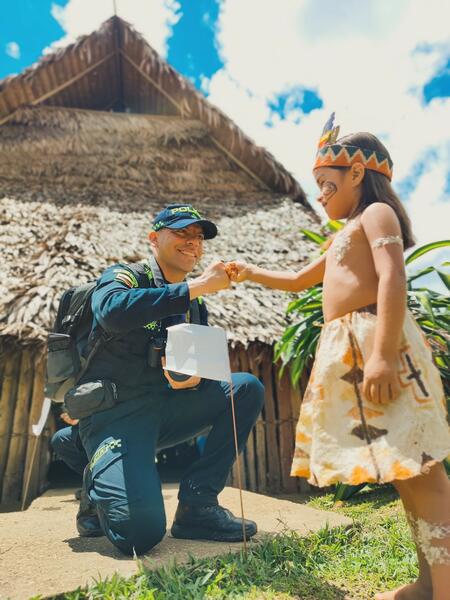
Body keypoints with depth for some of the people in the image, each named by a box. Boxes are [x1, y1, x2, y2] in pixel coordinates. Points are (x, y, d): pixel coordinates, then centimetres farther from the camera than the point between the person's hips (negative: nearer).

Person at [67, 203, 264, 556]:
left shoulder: (194, 304, 14)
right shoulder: (124, 276, -4)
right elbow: (112, 311, -28)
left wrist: (196, 375, -13)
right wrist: (195, 287, -26)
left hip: (166, 410, 6)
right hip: (115, 414, -6)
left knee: (247, 388, -11)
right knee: (141, 531, -24)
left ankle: (197, 504, -7)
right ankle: (100, 490, 10)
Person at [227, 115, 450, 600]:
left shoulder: (376, 213, 0)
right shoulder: (343, 240, 28)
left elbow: (393, 278, -17)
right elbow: (299, 280, 38)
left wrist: (383, 354, -27)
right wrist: (250, 273, 33)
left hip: (376, 342, -9)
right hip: (347, 351, 9)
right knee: (404, 468, 11)